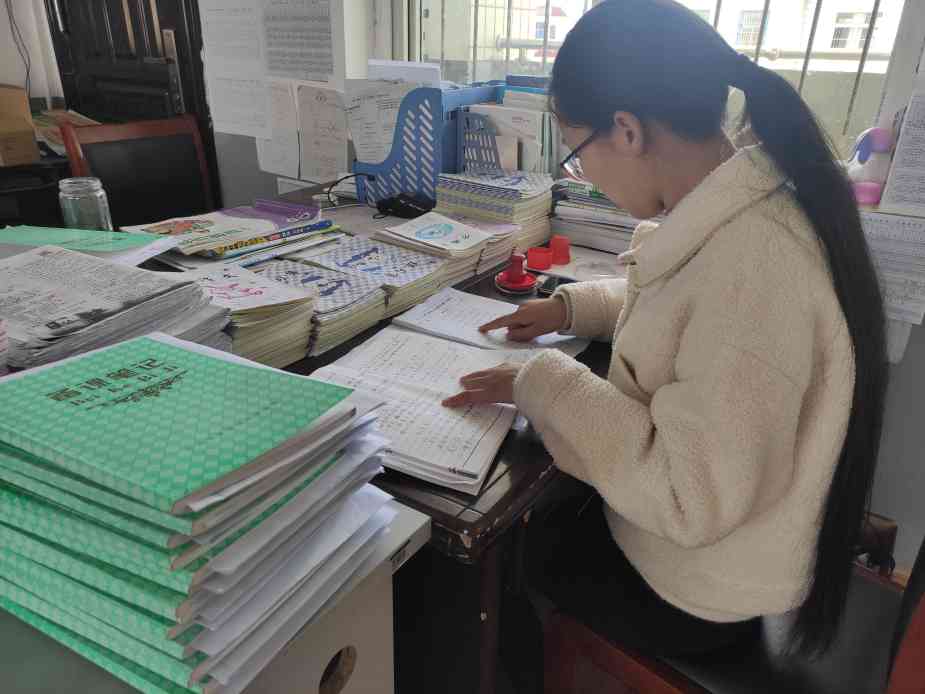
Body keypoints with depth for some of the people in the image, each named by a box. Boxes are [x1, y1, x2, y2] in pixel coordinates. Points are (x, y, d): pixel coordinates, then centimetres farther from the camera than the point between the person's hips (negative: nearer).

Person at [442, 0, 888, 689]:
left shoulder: (747, 267, -37)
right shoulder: (746, 200, -6)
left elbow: (689, 501, -33)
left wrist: (540, 384, -26)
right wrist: (573, 306, 3)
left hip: (693, 589, -7)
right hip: (682, 500, 8)